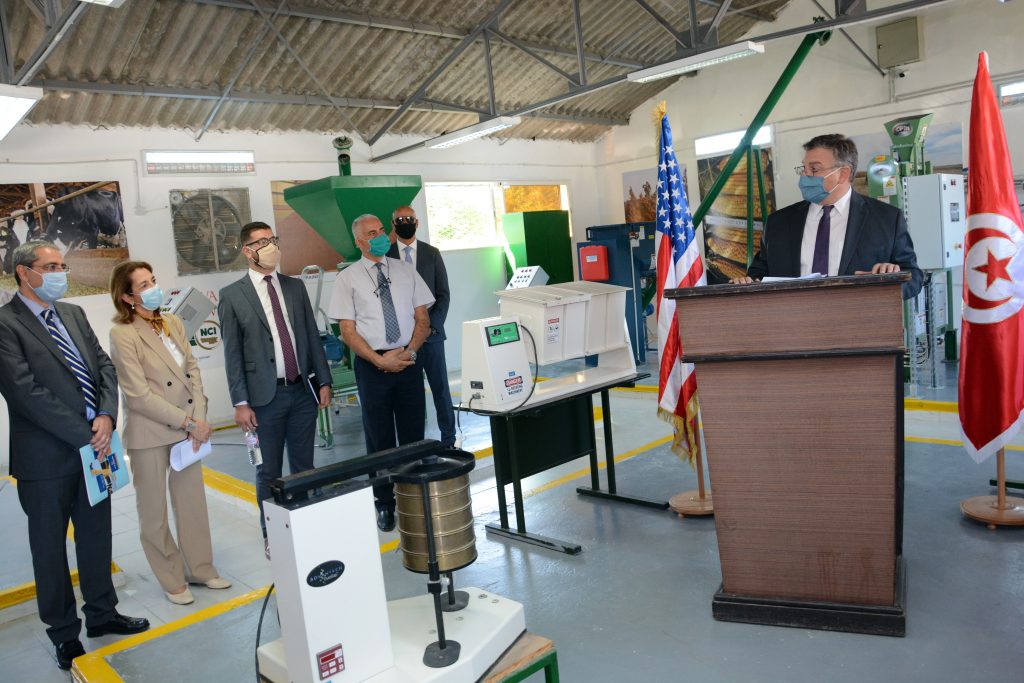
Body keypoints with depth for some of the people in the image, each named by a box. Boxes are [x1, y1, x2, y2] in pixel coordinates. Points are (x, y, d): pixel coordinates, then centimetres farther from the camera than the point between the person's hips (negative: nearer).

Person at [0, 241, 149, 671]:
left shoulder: (73, 314, 10)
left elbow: (105, 367, 7)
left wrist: (106, 417, -10)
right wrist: (85, 435, -18)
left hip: (94, 446, 6)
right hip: (46, 457, -6)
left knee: (96, 536, 18)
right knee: (50, 547, 11)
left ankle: (101, 614, 35)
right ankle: (64, 631, 28)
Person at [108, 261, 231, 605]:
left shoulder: (173, 323, 4)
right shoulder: (123, 335, -14)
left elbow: (193, 371, 5)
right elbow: (139, 395, -16)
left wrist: (198, 418, -7)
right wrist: (188, 422, -15)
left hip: (187, 429, 6)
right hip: (149, 435, -5)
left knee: (193, 502, 14)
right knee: (154, 512, 10)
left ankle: (201, 568, 29)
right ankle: (172, 580, 25)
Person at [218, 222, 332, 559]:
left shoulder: (295, 286, 8)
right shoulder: (232, 296, -3)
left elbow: (312, 337, 10)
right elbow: (232, 354, -4)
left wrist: (324, 381, 6)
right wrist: (240, 403, -8)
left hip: (302, 392, 3)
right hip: (265, 396, -3)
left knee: (304, 467, 12)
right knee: (269, 472, 9)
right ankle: (271, 536, 24)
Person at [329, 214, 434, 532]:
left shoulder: (405, 270, 8)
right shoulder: (347, 278, 1)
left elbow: (423, 319, 6)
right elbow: (348, 332, -4)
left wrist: (410, 351, -11)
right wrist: (380, 360, -15)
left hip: (409, 360, 2)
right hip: (372, 365, -2)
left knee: (414, 434, 8)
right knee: (379, 437, 8)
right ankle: (384, 504, 21)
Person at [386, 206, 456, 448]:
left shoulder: (432, 253, 8)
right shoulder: (385, 255, 3)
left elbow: (443, 294, 5)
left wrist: (431, 326, -6)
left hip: (431, 333, 1)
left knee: (441, 388, 4)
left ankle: (448, 440, 15)